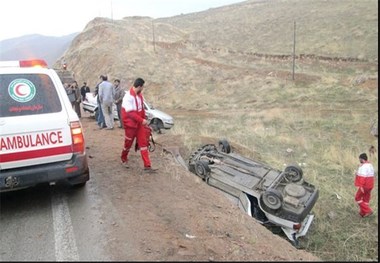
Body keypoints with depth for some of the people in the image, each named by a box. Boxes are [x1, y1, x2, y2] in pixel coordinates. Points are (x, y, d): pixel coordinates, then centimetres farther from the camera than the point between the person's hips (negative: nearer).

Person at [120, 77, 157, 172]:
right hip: (130, 124, -7)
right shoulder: (128, 96, -21)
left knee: (143, 143, 3)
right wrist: (142, 120, -25)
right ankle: (124, 159, 37)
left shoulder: (140, 95, 5)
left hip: (140, 124, 7)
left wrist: (144, 121, 15)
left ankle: (147, 166, 4)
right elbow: (130, 113, -25)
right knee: (128, 143, 10)